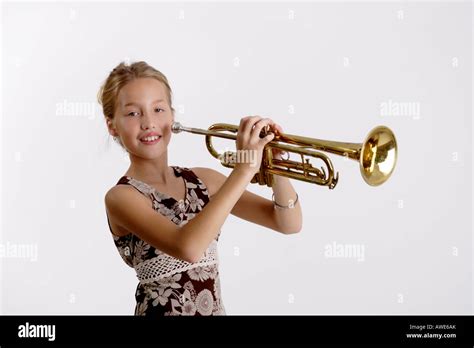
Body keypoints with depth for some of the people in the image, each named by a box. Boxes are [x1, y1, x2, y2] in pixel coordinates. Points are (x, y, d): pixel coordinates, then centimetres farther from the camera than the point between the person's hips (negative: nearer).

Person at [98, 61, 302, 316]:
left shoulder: (202, 179, 3)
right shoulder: (121, 196, -11)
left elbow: (288, 223, 0)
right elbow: (187, 248, -28)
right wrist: (244, 169, -26)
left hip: (215, 310, 4)